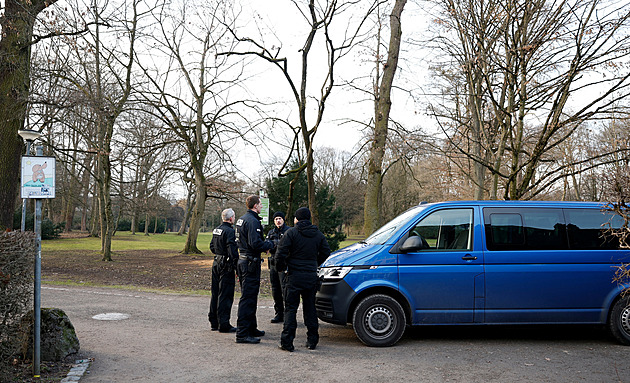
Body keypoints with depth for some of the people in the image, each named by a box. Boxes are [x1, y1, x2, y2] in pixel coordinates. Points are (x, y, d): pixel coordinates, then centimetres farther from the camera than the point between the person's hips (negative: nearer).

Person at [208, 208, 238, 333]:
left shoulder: (216, 230, 11)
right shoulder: (229, 231, -16)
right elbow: (232, 251, -21)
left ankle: (213, 322, 23)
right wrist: (237, 265, -17)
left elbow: (212, 247, 19)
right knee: (225, 295, -4)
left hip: (216, 263, 9)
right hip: (226, 265, -9)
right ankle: (223, 325, 0)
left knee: (215, 293, 15)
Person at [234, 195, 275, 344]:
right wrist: (270, 244, -8)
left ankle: (251, 328, 29)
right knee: (248, 298, -8)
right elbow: (255, 243, -25)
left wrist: (264, 245, 14)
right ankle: (242, 334, -5)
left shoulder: (242, 219, 16)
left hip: (243, 261, 11)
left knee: (249, 297, 18)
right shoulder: (252, 221, -17)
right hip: (251, 263, -11)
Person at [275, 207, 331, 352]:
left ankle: (287, 342, -2)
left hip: (294, 276, -4)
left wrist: (280, 267, 3)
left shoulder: (291, 232, -7)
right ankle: (312, 340, 17)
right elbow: (326, 252, 11)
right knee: (310, 307, 14)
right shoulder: (318, 234, 8)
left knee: (290, 308, 0)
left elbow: (281, 252, -13)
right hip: (311, 276, 4)